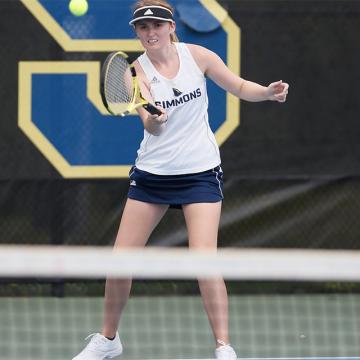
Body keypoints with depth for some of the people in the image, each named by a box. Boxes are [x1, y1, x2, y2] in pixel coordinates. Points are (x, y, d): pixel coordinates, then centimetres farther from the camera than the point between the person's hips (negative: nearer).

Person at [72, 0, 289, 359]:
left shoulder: (197, 56, -6)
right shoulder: (137, 72, -9)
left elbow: (239, 87, 9)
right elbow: (152, 125, -24)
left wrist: (268, 92, -11)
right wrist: (153, 119, -48)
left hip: (199, 172, -1)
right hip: (151, 173, 1)